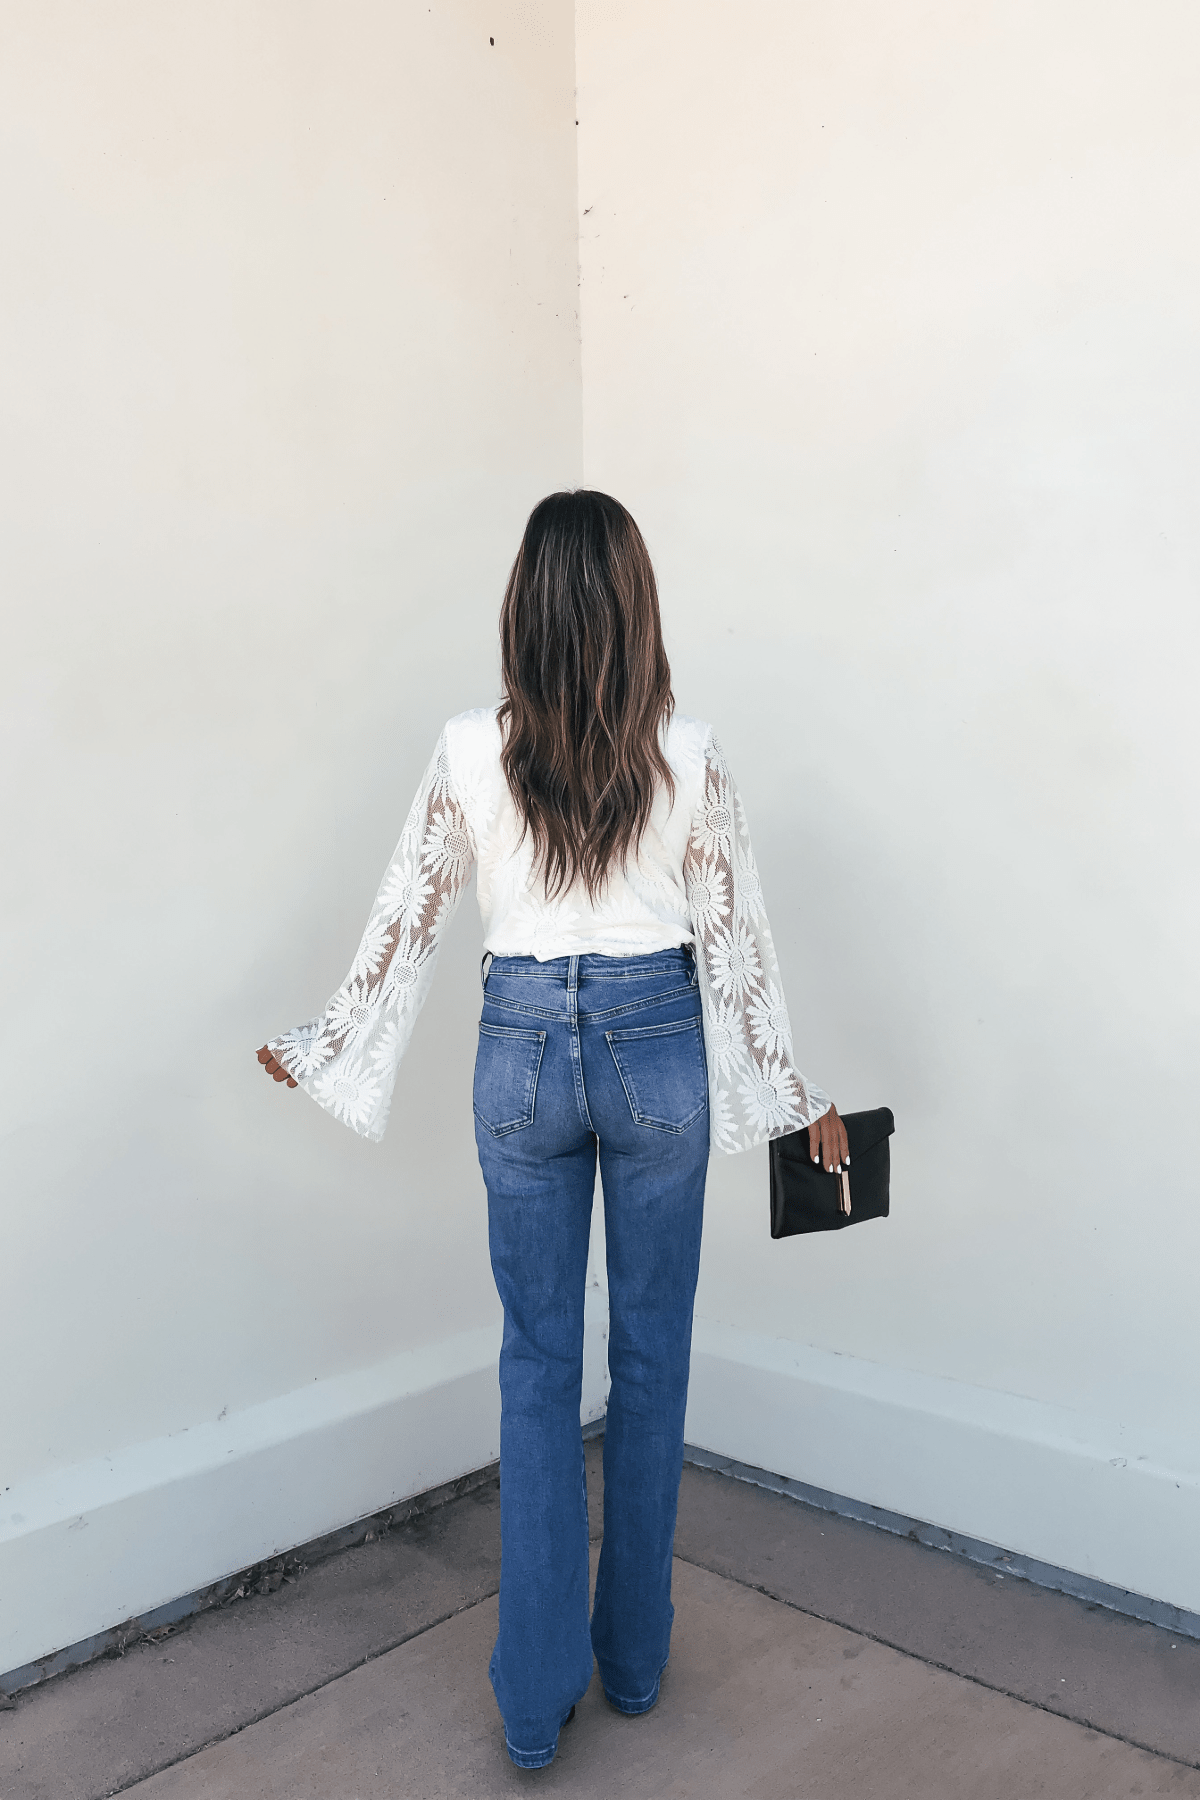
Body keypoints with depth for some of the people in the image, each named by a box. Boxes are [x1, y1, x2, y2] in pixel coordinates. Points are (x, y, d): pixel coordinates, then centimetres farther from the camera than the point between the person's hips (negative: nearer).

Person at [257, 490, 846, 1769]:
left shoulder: (470, 752, -7)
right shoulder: (688, 754, -8)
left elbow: (406, 919, 0)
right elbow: (733, 936, -3)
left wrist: (321, 1048, 16)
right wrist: (791, 1090, 9)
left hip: (523, 1049, 0)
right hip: (657, 1048, 0)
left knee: (538, 1362, 12)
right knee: (651, 1354, 14)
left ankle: (537, 1698, 19)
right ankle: (633, 1659, 31)